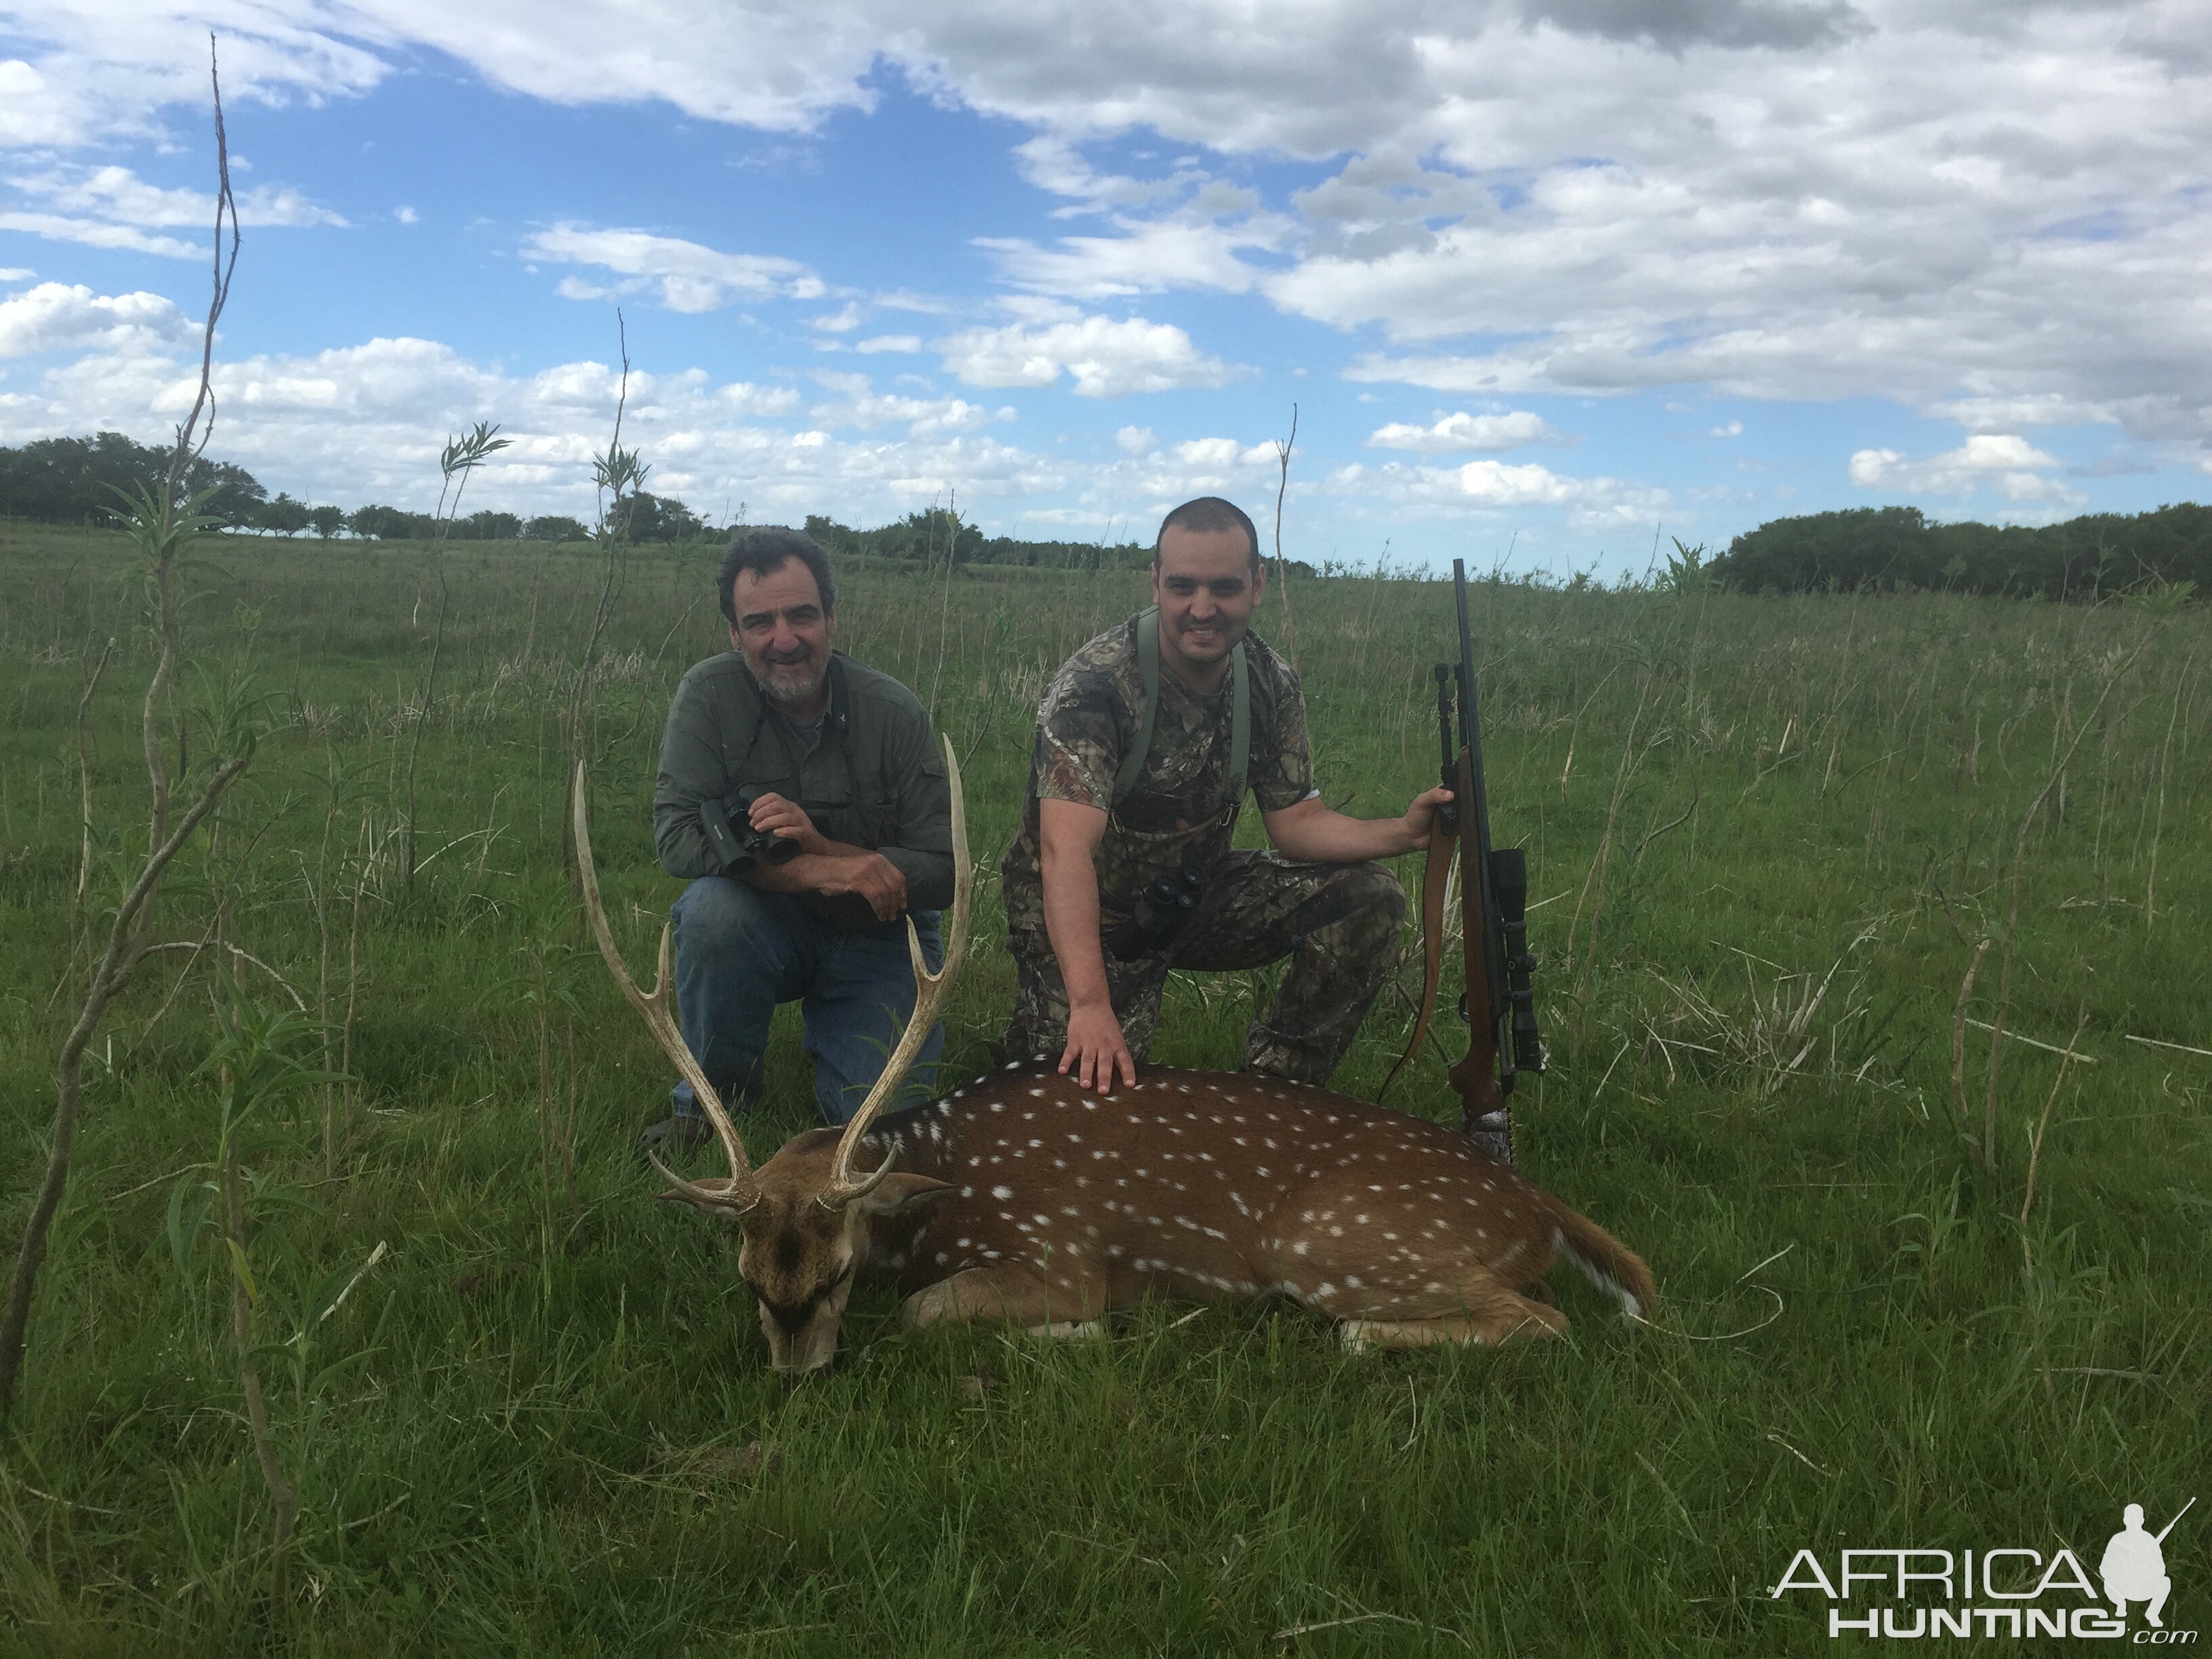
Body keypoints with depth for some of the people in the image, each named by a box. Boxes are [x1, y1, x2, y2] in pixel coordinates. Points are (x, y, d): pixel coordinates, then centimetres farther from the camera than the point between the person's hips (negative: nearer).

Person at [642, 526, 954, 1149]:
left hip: (876, 940, 0)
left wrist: (825, 846, -30)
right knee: (712, 906, -33)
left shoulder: (894, 711, -15)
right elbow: (677, 838, -22)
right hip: (762, 927, 0)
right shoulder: (709, 694, -15)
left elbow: (943, 871, -14)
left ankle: (827, 1031, 19)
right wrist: (814, 871, -33)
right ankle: (712, 1095, -7)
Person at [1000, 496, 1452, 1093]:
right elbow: (1067, 851, -38)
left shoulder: (1271, 683, -8)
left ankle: (1271, 1090, -1)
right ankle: (1037, 1035, 12)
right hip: (1080, 918, -5)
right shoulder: (1095, 684, -27)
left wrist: (1404, 833, -23)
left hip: (1195, 896, 6)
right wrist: (1090, 1006, -50)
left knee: (1367, 901, -11)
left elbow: (1296, 822, -4)